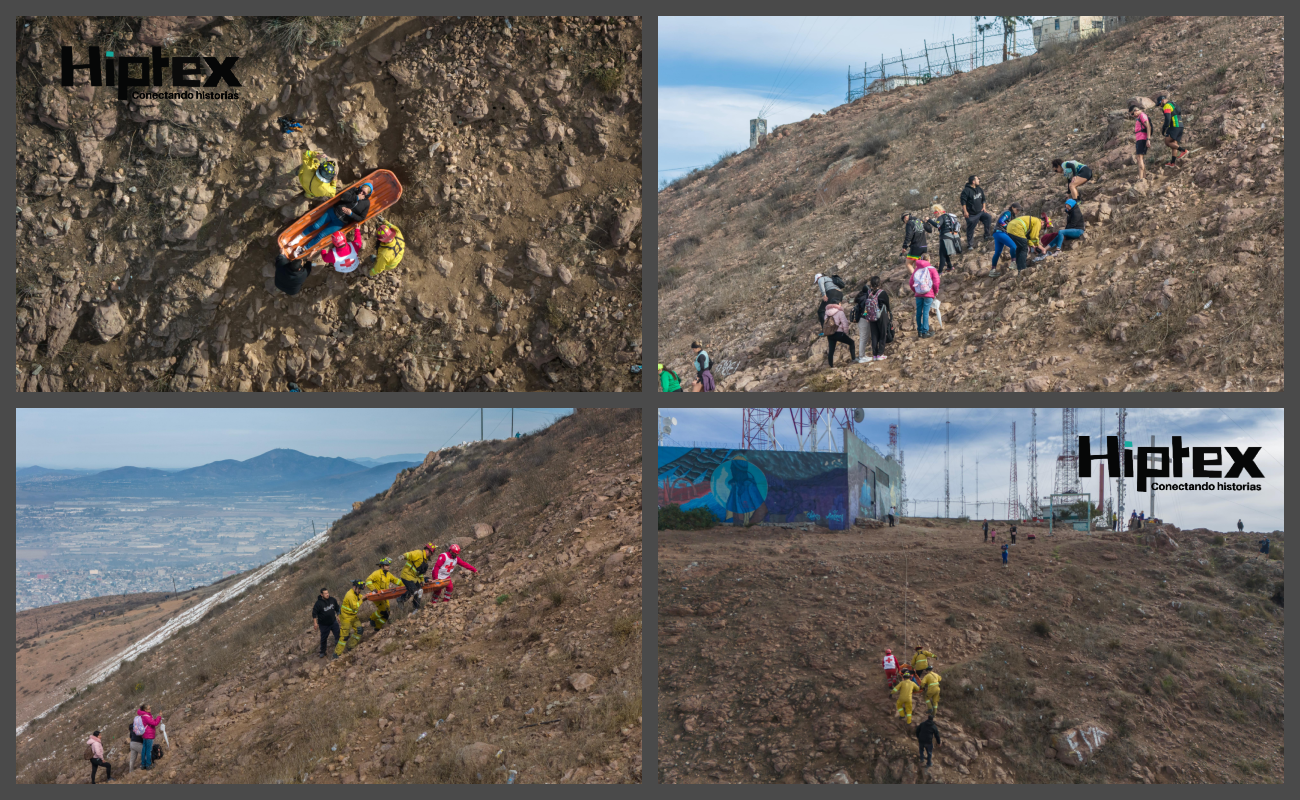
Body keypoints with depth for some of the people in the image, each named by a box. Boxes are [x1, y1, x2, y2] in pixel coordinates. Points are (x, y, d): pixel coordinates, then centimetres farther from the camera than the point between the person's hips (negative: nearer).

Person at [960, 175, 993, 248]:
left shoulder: (979, 189, 7)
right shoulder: (966, 190, -15)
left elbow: (983, 199, 19)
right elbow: (963, 202, -16)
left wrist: (983, 208, 10)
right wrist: (965, 212, -19)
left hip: (980, 212, 6)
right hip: (971, 214, -6)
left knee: (988, 218, -12)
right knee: (970, 229, -1)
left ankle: (987, 235, 0)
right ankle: (969, 244, 12)